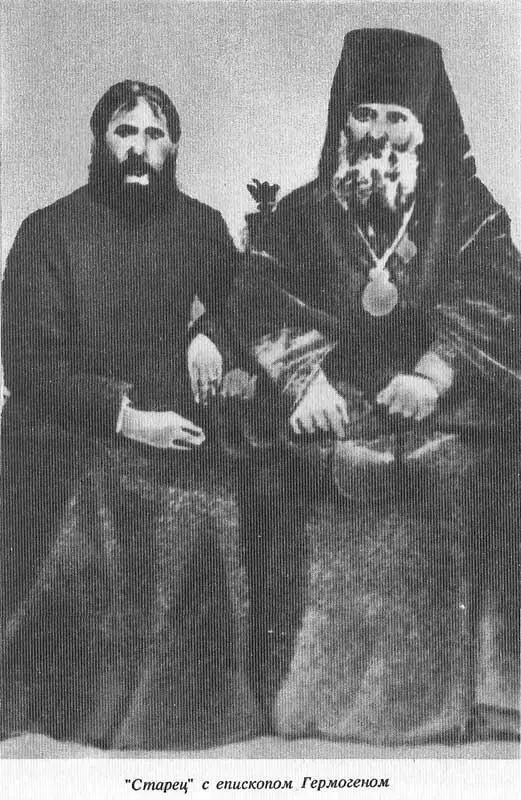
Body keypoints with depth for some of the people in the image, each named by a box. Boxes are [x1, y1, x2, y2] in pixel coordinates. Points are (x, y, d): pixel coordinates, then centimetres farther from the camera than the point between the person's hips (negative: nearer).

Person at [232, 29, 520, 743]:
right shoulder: (300, 214, 12)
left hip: (441, 425, 0)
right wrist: (301, 377, -15)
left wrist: (434, 372, -17)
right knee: (328, 583, -5)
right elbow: (264, 305, 1)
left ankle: (443, 707, 10)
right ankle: (314, 701, 10)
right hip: (330, 428, 0)